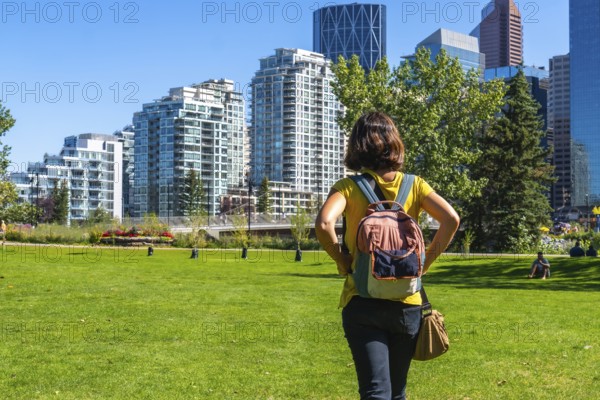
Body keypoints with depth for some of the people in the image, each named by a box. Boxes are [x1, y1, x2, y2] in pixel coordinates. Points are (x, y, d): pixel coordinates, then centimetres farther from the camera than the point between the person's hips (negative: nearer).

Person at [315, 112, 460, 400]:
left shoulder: (348, 187, -4)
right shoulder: (414, 186, 2)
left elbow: (324, 223, -21)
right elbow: (451, 219, -9)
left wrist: (342, 261, -6)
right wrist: (425, 262, 0)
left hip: (361, 302, -2)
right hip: (407, 303, 3)